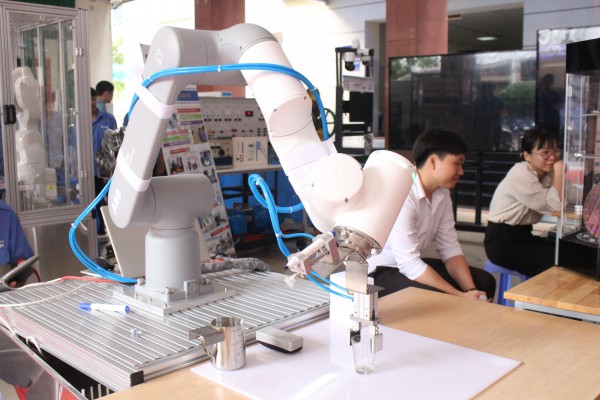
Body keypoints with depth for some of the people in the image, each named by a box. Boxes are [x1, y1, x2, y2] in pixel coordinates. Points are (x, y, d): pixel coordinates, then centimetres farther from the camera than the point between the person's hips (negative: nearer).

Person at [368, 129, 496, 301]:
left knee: (484, 281, 4)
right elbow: (409, 265, -29)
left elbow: (450, 248, 2)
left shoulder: (442, 194, 0)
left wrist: (470, 291, -12)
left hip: (410, 264, 9)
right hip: (377, 273, -9)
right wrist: (461, 297, -26)